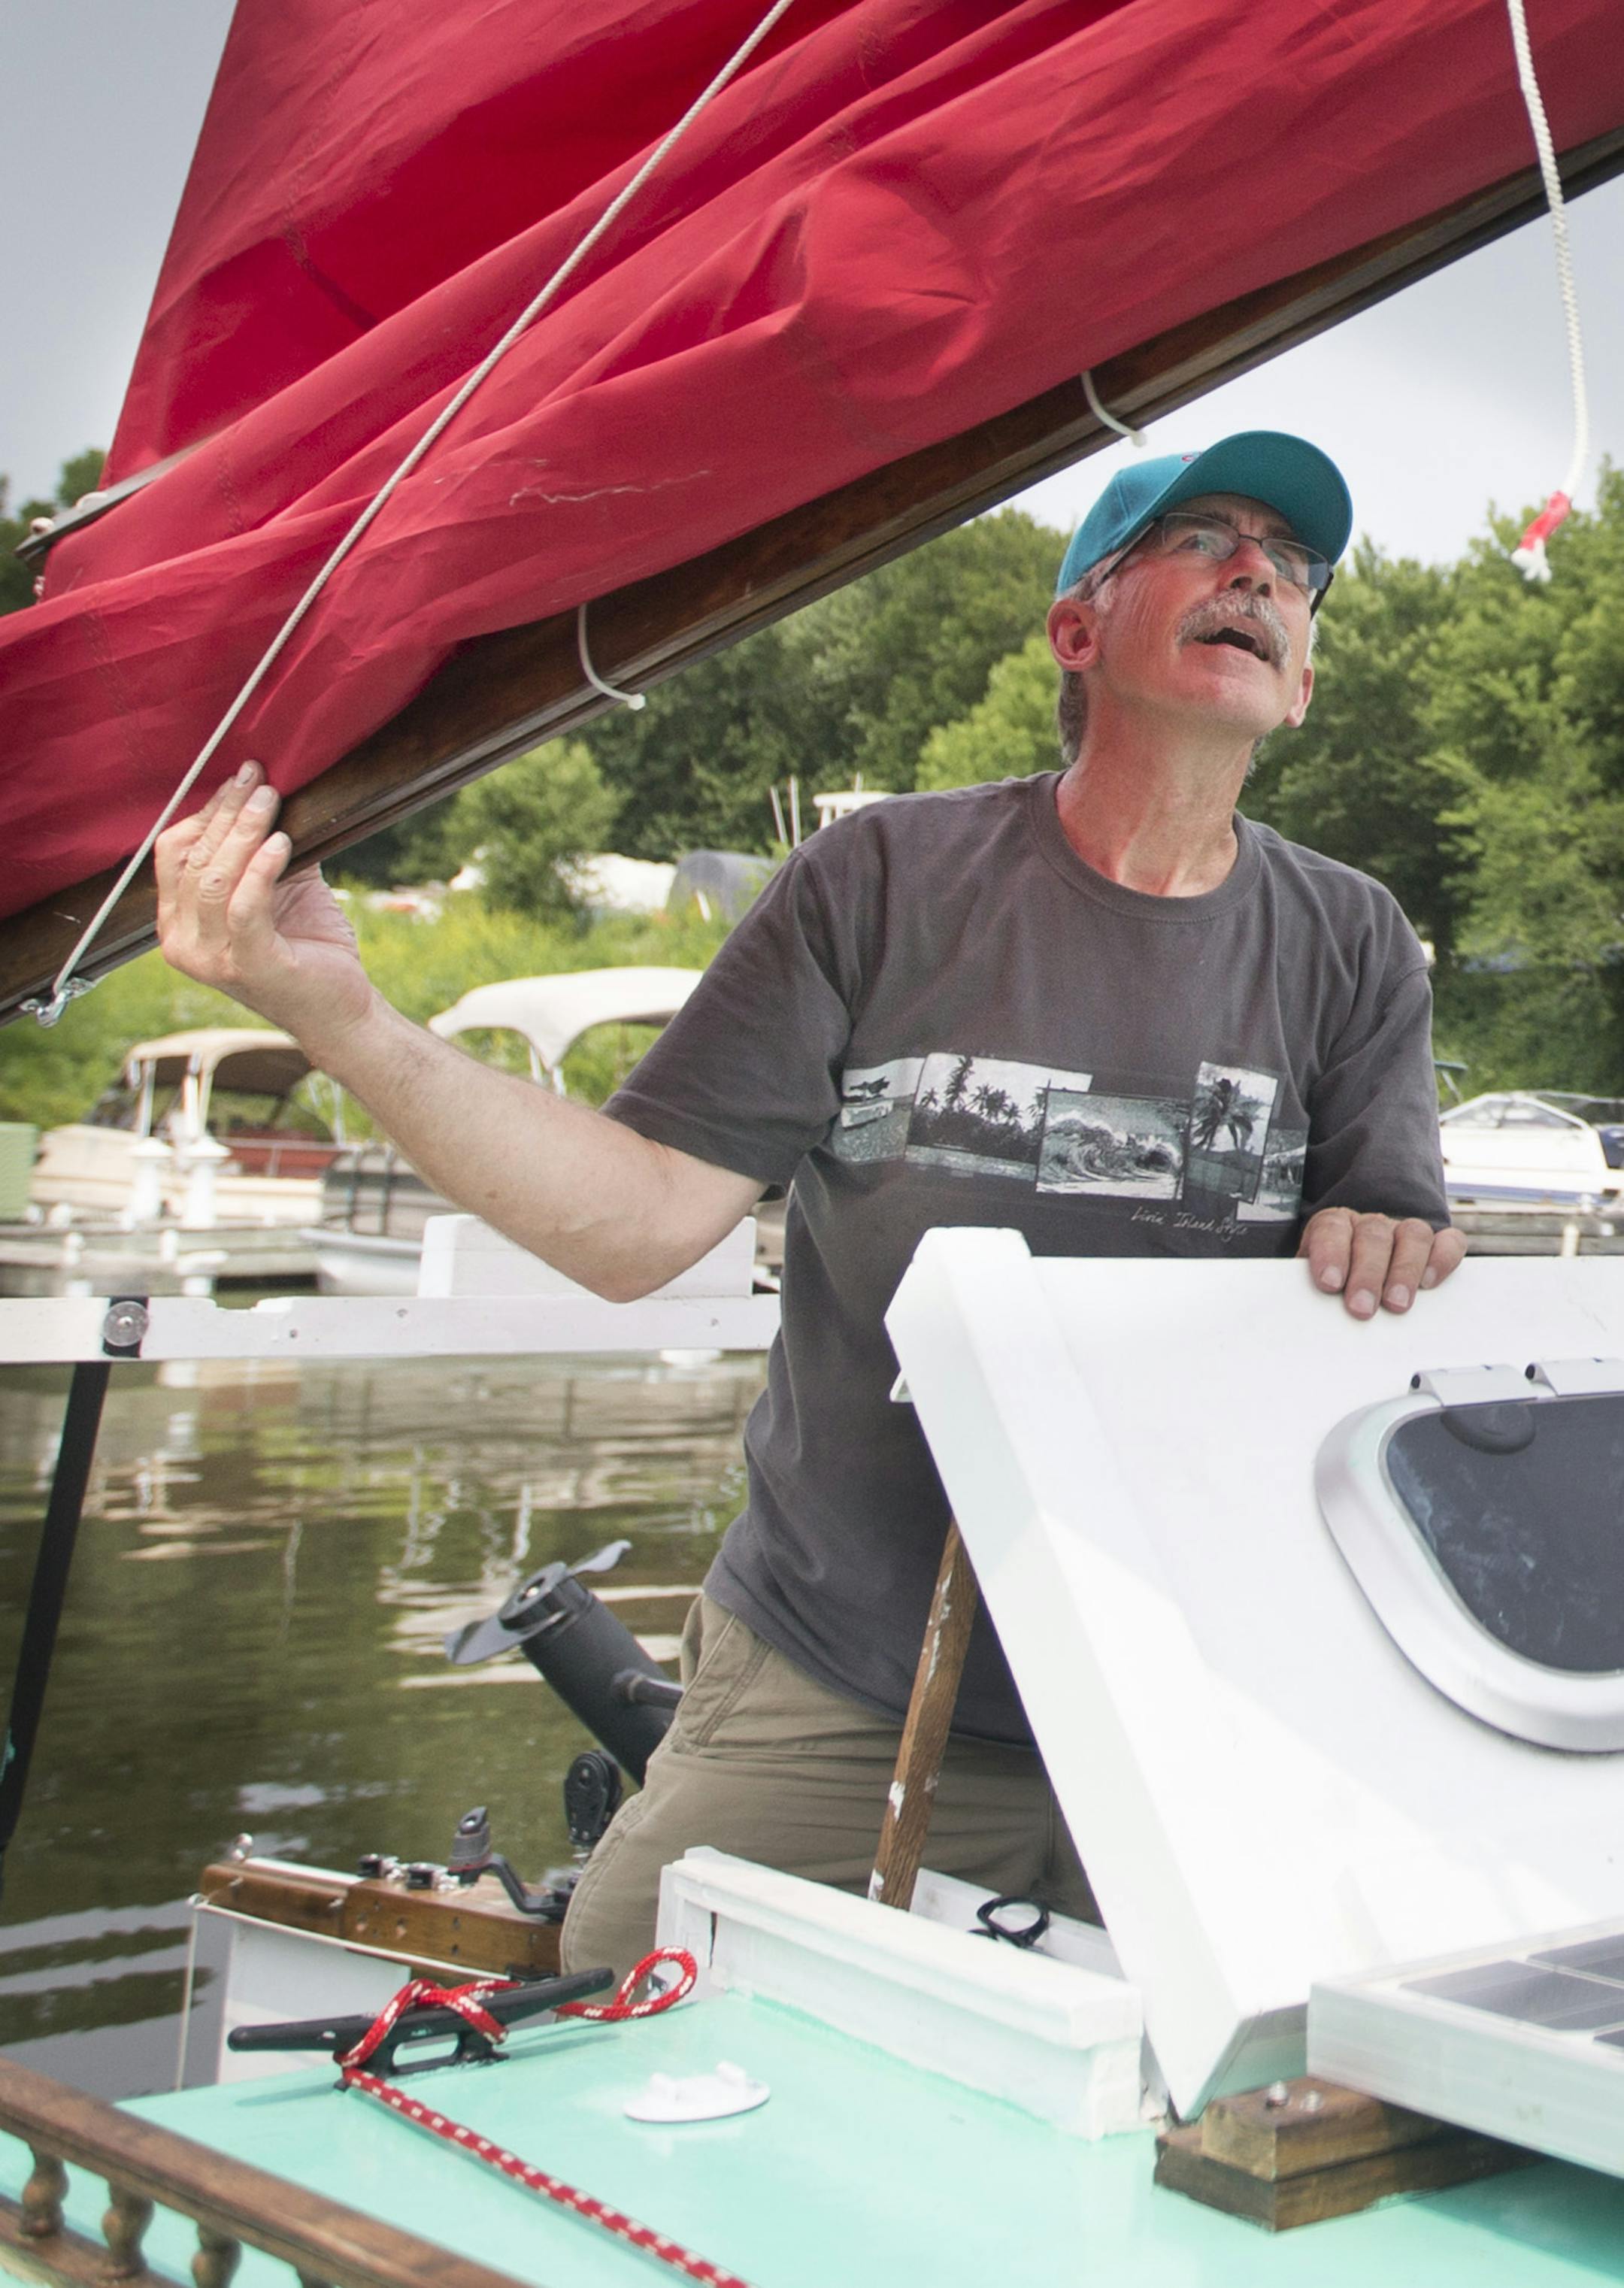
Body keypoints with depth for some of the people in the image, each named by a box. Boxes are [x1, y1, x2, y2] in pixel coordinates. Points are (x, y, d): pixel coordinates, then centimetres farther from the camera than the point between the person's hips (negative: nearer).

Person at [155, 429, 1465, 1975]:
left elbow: (1400, 1297, 2)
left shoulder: (1353, 950, 4)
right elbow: (642, 1223, -7)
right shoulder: (885, 882, -3)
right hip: (826, 1702, -1)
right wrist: (338, 1014, -18)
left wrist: (1382, 1259, -23)